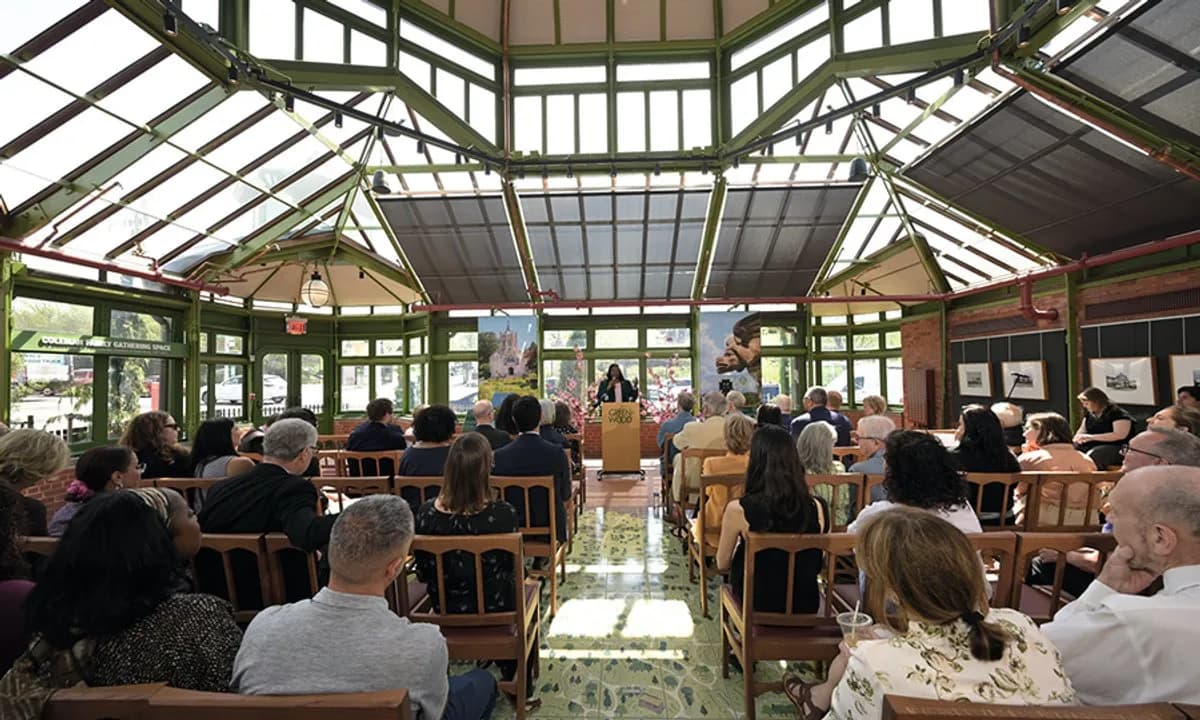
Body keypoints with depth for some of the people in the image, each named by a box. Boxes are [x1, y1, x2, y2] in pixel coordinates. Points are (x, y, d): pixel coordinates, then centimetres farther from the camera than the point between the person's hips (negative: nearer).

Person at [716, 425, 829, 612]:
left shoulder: (738, 510, -23)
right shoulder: (817, 507, -16)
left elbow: (722, 565, -7)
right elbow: (816, 565, 1)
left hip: (756, 605, -3)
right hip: (805, 606, 3)